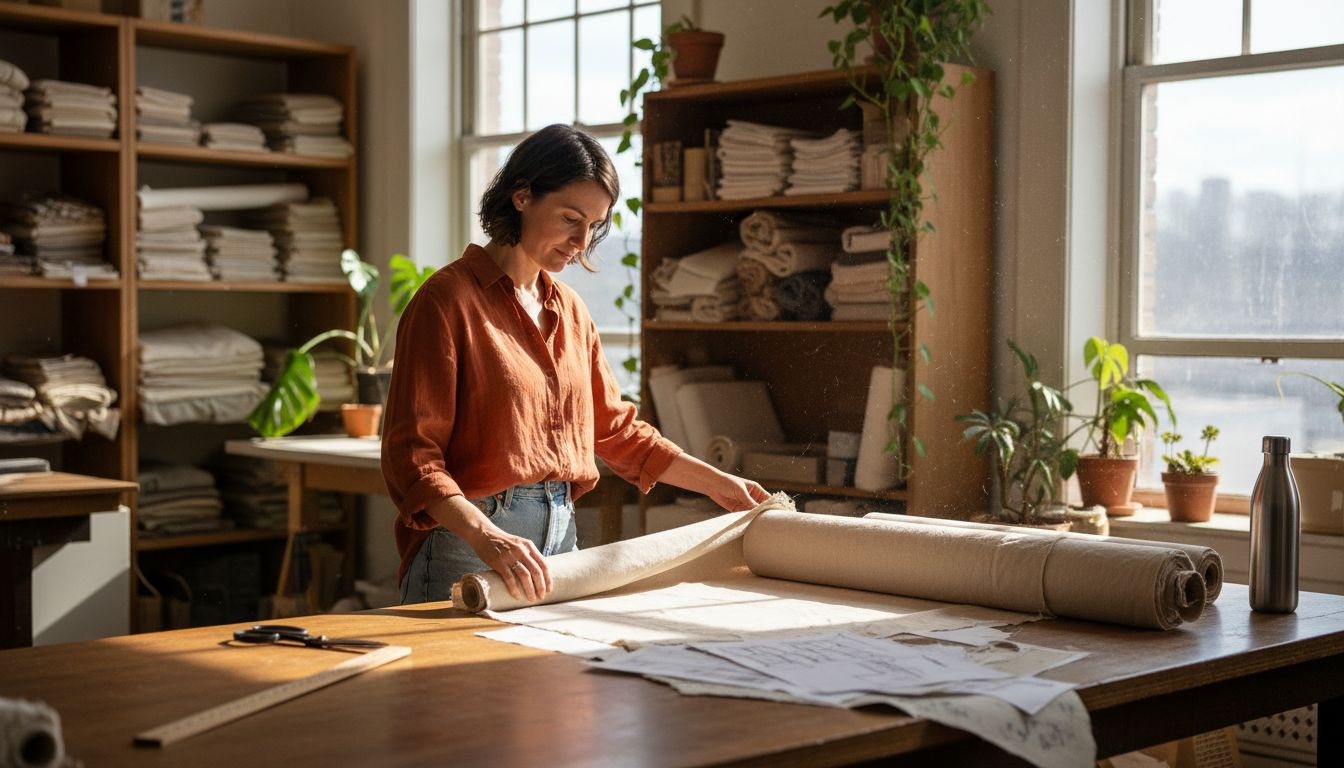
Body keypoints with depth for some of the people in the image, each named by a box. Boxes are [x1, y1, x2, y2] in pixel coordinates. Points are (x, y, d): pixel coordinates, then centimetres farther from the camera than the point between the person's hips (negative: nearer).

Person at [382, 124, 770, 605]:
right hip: (466, 547, -7)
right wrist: (485, 536, -32)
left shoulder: (570, 311, 14)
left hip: (559, 537, 7)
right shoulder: (448, 300, -9)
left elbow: (615, 429, 22)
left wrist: (719, 485, 16)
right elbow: (411, 456, -17)